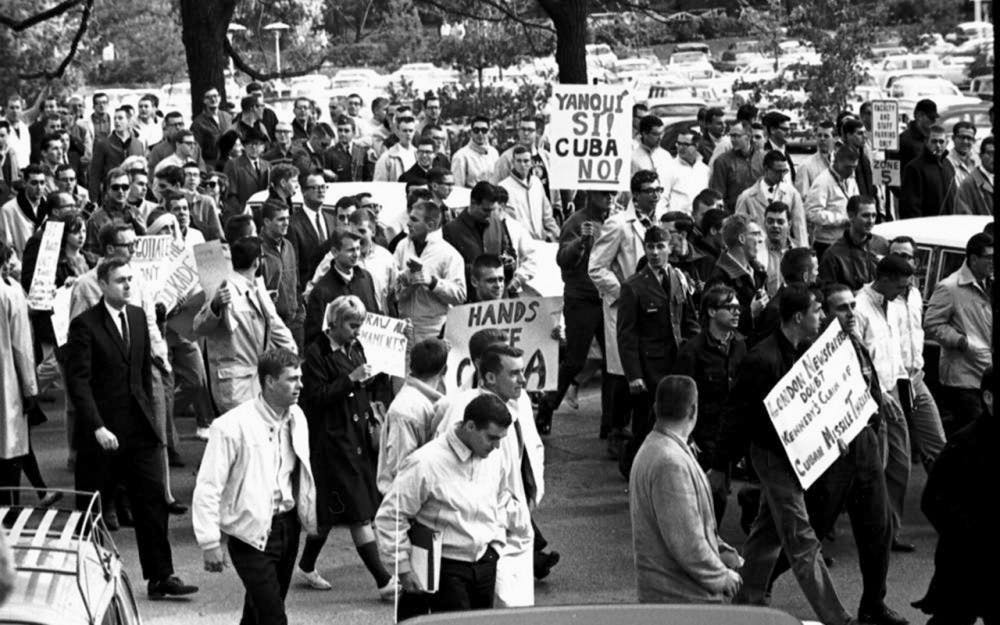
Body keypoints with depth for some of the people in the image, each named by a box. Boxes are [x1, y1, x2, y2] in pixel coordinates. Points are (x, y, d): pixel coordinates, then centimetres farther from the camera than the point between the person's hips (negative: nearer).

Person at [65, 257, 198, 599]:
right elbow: (78, 381, -15)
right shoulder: (84, 325, -10)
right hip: (101, 433, -5)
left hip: (139, 429, 5)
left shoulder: (138, 317, 9)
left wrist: (148, 413, 14)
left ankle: (161, 576, 5)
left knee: (152, 500, 1)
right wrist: (98, 428, -22)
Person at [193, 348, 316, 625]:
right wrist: (209, 543, -19)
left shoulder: (296, 418, 4)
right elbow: (208, 488, -16)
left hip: (288, 526, 7)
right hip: (252, 533, -6)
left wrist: (311, 518, 12)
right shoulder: (232, 426, -17)